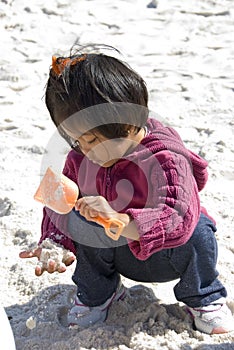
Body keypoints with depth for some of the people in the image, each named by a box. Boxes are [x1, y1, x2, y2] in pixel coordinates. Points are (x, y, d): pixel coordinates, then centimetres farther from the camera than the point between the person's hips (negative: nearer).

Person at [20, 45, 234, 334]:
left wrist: (117, 219, -56)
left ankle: (202, 298, 0)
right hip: (120, 257, 3)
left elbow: (179, 217, -44)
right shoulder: (80, 159, -12)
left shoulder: (165, 158, -31)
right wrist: (55, 243, -24)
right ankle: (97, 293, 3)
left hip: (167, 255, -3)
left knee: (198, 233, -34)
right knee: (81, 218, -25)